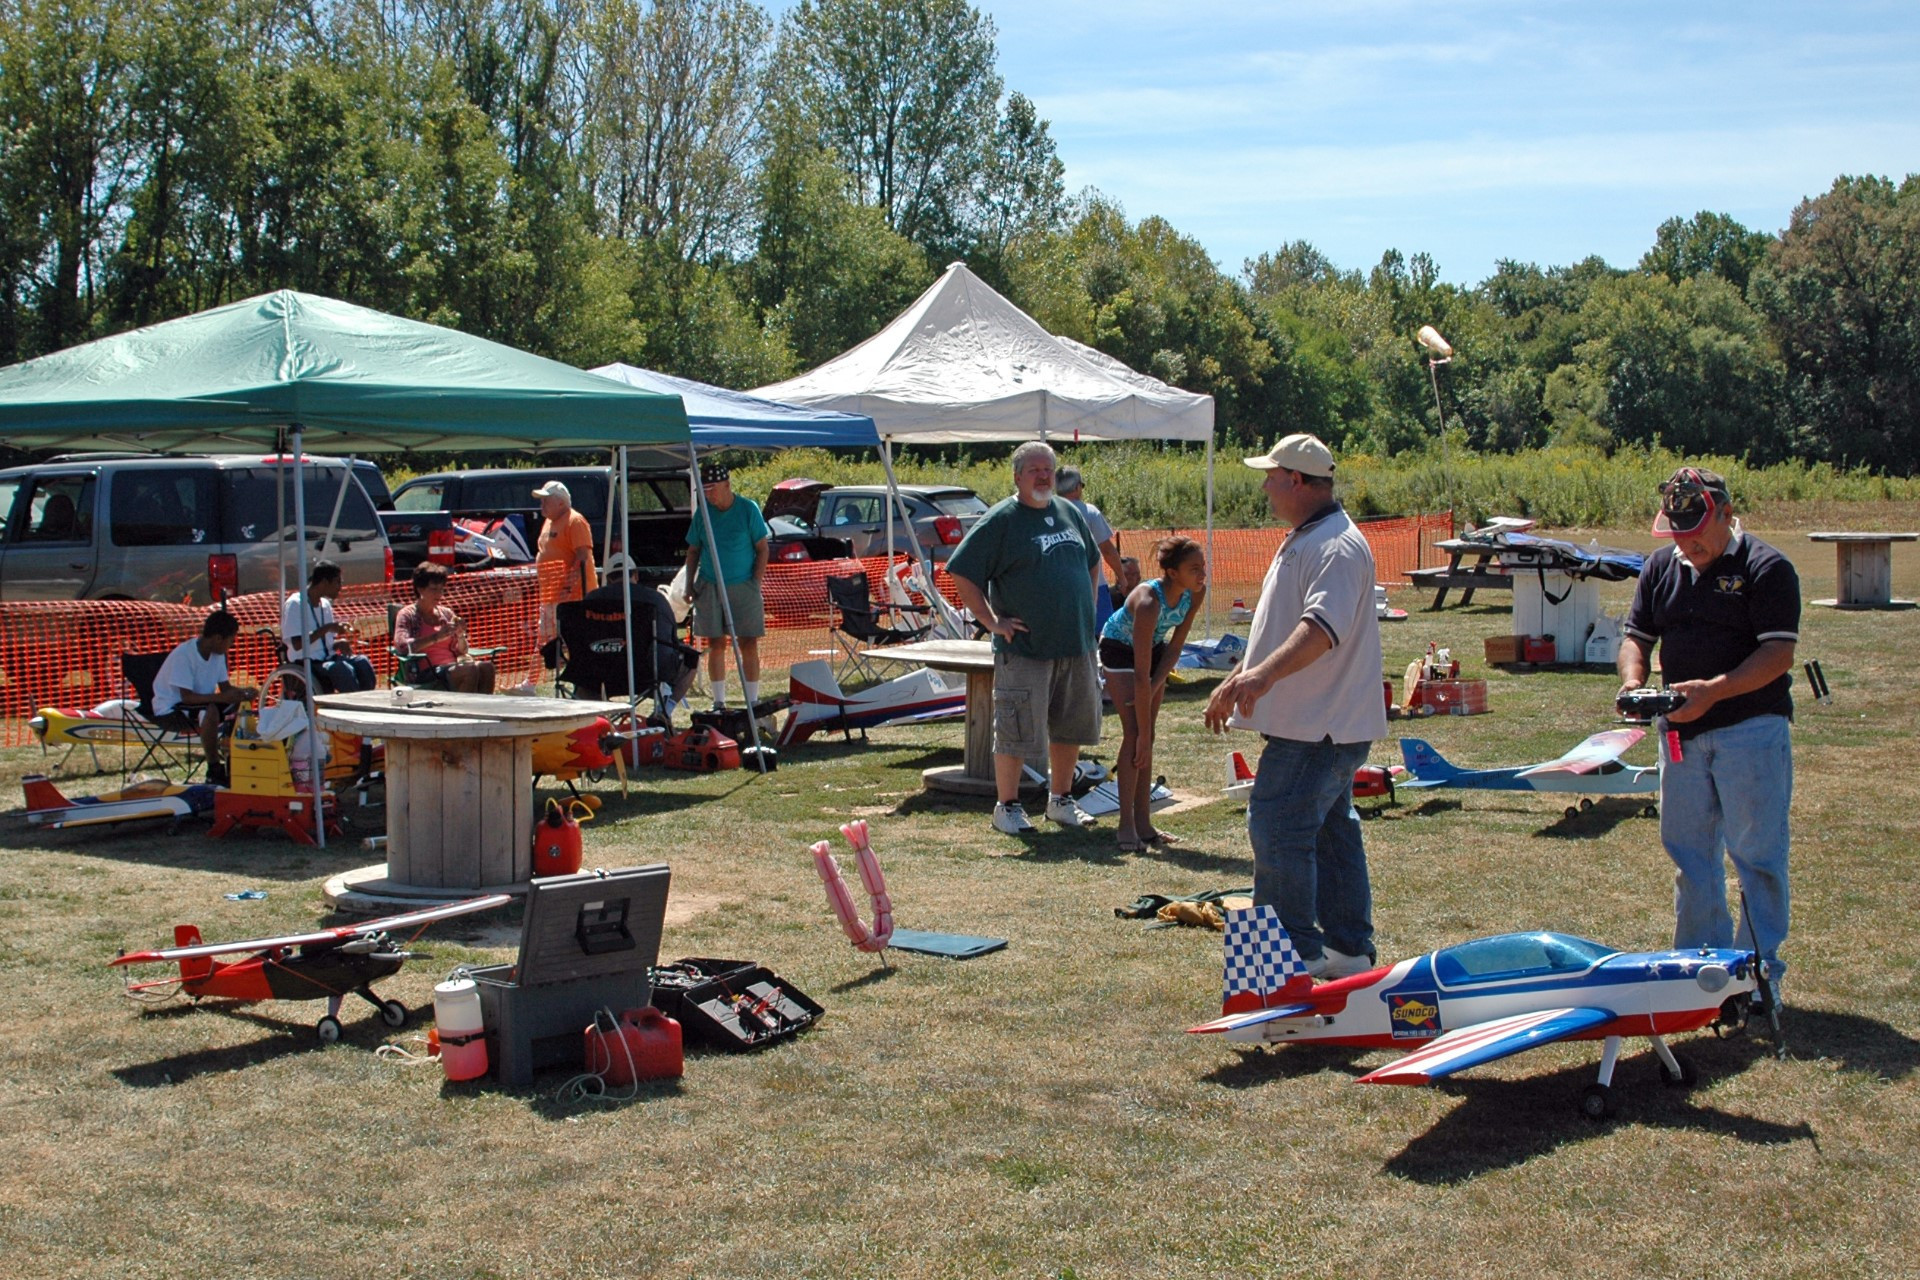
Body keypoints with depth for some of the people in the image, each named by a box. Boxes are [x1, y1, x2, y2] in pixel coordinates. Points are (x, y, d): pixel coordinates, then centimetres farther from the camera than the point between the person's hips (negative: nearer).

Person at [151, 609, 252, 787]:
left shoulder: (218, 654, 1)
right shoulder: (183, 655, -24)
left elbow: (225, 688, 8)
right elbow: (187, 697, -29)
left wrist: (242, 692, -14)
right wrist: (222, 698, -37)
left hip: (200, 704, 8)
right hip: (169, 711, -8)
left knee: (239, 705, -8)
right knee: (210, 711, -36)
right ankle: (214, 770, -26)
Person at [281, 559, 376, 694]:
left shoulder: (325, 604, 15)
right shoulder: (295, 604, -10)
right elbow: (297, 644, -19)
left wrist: (339, 644, -3)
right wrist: (326, 628, -21)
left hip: (327, 658, 7)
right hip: (306, 664, -7)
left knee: (362, 662, -20)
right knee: (343, 669, -33)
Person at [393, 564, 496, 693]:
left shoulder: (447, 614, 22)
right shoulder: (407, 615, 7)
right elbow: (402, 646, -13)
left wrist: (461, 635, -2)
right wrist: (437, 637, -19)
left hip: (453, 667, 5)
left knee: (486, 667, -27)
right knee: (470, 670, -33)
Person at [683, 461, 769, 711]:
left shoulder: (748, 509, -3)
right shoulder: (703, 513, 4)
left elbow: (762, 549, -1)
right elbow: (693, 551, 12)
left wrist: (757, 581, -8)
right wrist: (690, 583, 3)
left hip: (743, 586, -2)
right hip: (709, 587, 3)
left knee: (748, 644, -1)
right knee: (716, 645, 5)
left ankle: (753, 701, 5)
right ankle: (719, 702, 12)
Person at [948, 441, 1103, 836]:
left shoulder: (1070, 513, 12)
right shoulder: (1001, 520, -7)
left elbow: (1092, 562, 28)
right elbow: (961, 573, -9)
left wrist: (1086, 610, 18)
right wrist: (991, 621, -11)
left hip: (1076, 645, 6)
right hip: (1025, 647, -6)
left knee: (1071, 728, 13)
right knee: (1017, 731, -2)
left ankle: (1061, 799, 27)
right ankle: (1007, 807, 9)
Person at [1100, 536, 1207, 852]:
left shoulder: (1195, 593, -22)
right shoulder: (1148, 601, -39)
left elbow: (1175, 645, -8)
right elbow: (1141, 676, -37)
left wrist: (1153, 690, -15)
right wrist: (1142, 732, -33)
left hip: (1153, 648, 6)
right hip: (1118, 649, -6)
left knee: (1147, 736, 4)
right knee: (1134, 734, -15)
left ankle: (1143, 822, 7)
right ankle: (1126, 825, -11)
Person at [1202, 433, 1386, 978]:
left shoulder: (1336, 547, -18)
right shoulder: (1301, 542, 17)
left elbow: (1323, 626, -35)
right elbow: (1276, 630, 27)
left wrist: (1264, 675, -46)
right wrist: (1234, 682, 30)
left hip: (1318, 728, -11)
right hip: (1316, 723, 11)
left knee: (1277, 829, -10)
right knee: (1332, 833, 15)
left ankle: (1294, 950, -4)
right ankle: (1349, 948, 23)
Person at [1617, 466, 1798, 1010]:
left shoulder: (1766, 568, -8)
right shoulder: (1661, 567, 11)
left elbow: (1778, 654, -15)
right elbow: (1636, 634, 12)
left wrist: (1714, 690, -26)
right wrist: (1632, 680, -10)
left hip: (1751, 732, -6)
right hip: (1681, 734, 6)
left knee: (1756, 856, -1)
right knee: (1688, 854, 10)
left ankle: (1760, 972, 8)